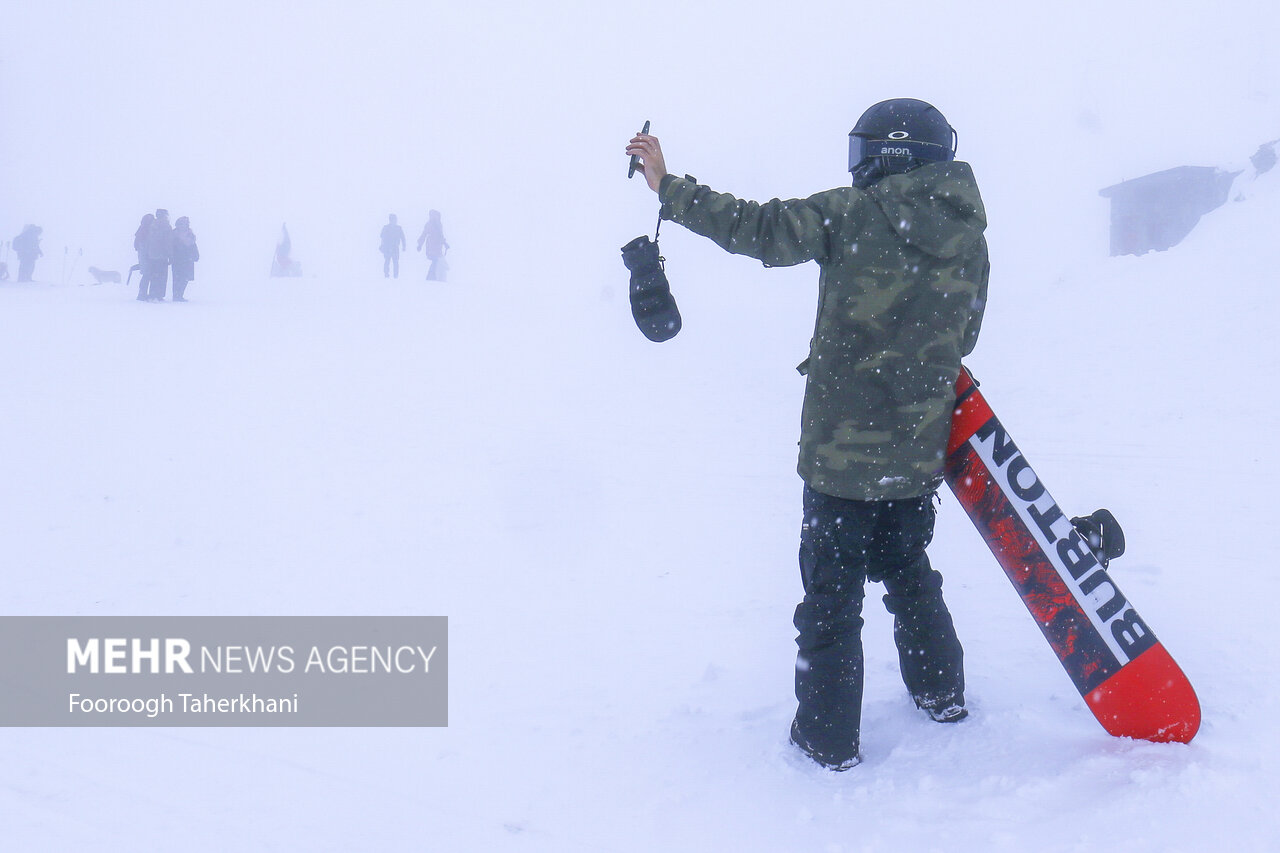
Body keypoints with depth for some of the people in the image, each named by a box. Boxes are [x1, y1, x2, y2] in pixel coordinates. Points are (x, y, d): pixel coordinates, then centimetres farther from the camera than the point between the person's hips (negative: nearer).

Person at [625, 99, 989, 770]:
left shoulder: (854, 215, -13)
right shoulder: (969, 237, 3)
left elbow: (757, 228, -14)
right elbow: (961, 337, 13)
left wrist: (669, 187, -5)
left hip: (843, 444, -5)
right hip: (922, 446, 5)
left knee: (832, 589, 5)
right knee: (907, 569, 25)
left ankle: (828, 736, 12)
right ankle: (940, 694, 38)